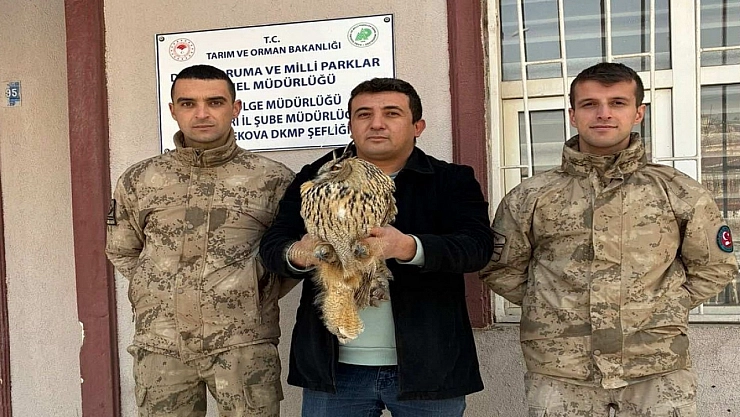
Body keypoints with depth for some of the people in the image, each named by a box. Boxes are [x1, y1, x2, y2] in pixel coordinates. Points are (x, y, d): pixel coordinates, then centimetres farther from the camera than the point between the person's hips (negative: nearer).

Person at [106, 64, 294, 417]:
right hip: (160, 344, 2)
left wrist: (255, 296, 0)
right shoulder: (139, 180, 6)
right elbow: (121, 252, 18)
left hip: (244, 343, -2)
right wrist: (161, 293, 9)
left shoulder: (273, 179, -1)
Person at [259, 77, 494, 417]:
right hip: (334, 368, 1)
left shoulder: (452, 181, 1)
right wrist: (299, 254, -25)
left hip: (426, 367, -1)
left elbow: (476, 245, -13)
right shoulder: (314, 179, 6)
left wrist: (407, 248, -32)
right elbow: (272, 245, -1)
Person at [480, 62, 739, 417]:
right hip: (559, 373, 0)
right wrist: (553, 310, 3)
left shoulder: (681, 194, 3)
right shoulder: (529, 198, 2)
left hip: (659, 371, 1)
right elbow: (501, 270, 10)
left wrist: (665, 311, 3)